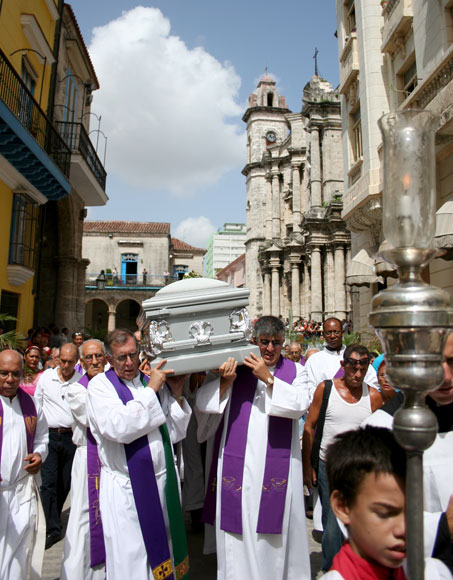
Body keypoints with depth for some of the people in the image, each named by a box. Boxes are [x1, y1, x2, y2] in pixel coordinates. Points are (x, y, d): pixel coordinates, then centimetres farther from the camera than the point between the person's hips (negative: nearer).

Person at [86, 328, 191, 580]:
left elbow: (173, 432, 5)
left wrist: (176, 395, -5)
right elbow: (118, 427, -24)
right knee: (131, 558, 7)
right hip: (126, 489, -4)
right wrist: (150, 390, -19)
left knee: (163, 553, 16)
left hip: (163, 482, 4)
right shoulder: (100, 385, -6)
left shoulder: (154, 383, 7)